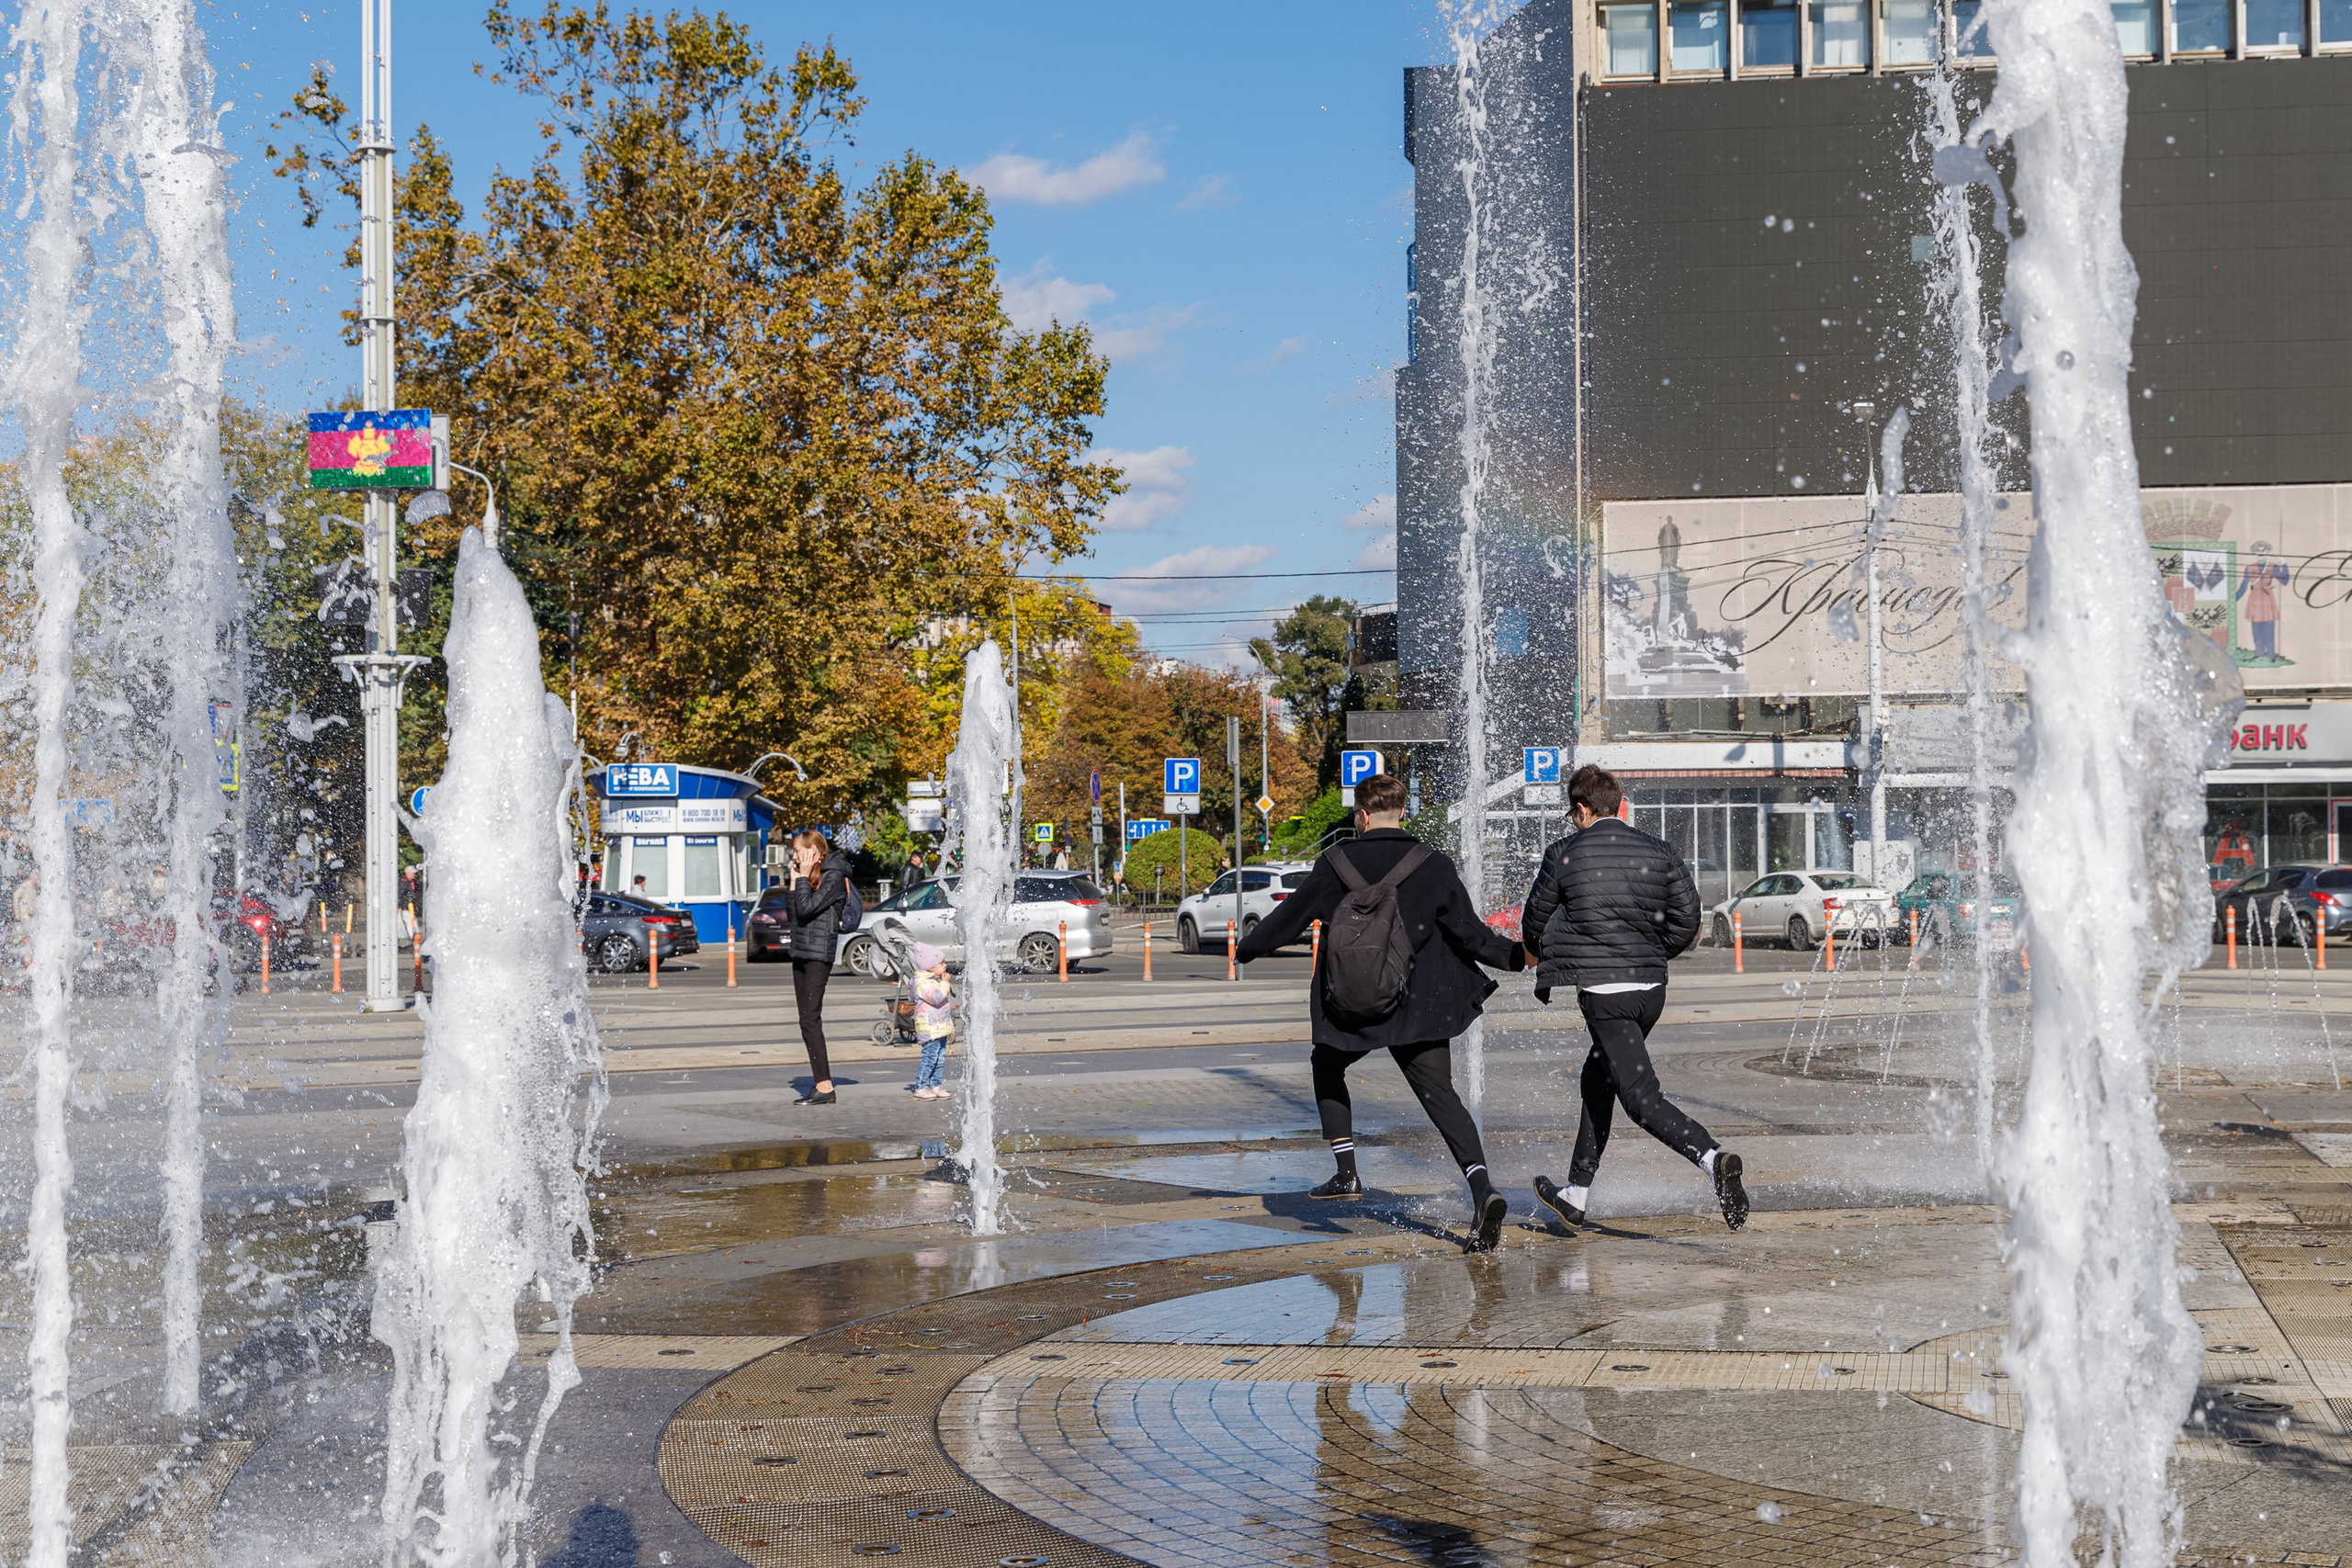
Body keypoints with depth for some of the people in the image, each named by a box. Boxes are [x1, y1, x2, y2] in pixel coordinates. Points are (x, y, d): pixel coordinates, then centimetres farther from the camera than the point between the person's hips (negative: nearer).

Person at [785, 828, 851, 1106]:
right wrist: (795, 879, 7)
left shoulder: (833, 876, -11)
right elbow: (791, 910, 14)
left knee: (810, 1019, -14)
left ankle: (824, 1086, -16)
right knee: (807, 1020, 8)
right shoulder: (811, 874, 16)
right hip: (801, 952, 10)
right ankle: (819, 1082, 11)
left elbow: (807, 907, -20)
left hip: (818, 954, -10)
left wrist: (804, 877, -10)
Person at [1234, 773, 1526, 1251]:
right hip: (1422, 1008, 1)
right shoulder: (1433, 866, -2)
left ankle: (1346, 1172, 20)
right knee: (1440, 1094, 2)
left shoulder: (1336, 865, -3)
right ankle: (1482, 1189, -19)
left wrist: (1247, 948, 24)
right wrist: (1516, 956, 9)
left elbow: (1289, 918, 7)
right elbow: (1469, 933, -4)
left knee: (1327, 1065, 26)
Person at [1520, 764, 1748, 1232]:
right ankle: (1576, 1196, 29)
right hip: (1651, 988, 6)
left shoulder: (1565, 854, -1)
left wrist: (1538, 954, 34)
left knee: (1642, 1097, -10)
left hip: (1597, 991, -6)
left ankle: (1711, 1158, -35)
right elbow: (1687, 922, 7)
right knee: (1598, 1080, 22)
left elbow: (1534, 922, 11)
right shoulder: (1659, 853, 8)